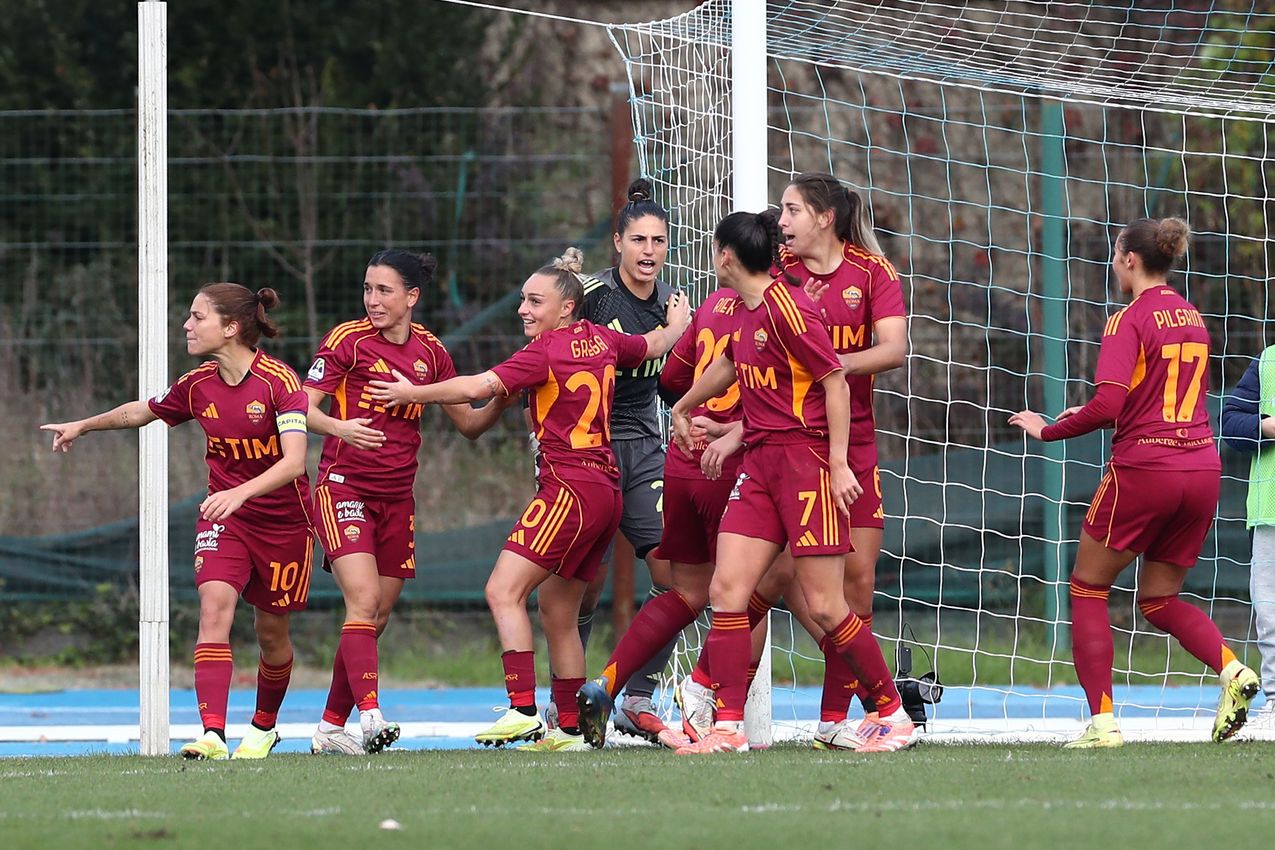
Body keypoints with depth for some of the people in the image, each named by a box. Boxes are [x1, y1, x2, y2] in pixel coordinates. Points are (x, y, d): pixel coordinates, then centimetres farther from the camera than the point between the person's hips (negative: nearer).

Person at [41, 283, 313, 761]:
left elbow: (293, 461, -29)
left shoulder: (280, 381, -20)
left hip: (283, 520, -3)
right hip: (223, 515, 3)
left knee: (271, 632, 9)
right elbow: (142, 411, 18)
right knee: (215, 604, -21)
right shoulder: (198, 385, -3)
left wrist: (240, 492, -43)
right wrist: (83, 426, 26)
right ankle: (212, 734, -30)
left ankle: (264, 726, 37)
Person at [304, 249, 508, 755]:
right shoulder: (347, 340, -6)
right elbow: (303, 407, -11)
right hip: (344, 486, -5)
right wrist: (341, 427, -31)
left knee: (376, 617, 6)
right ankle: (370, 716, -29)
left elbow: (469, 424, 14)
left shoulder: (430, 351, 7)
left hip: (397, 499, 5)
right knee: (363, 601, -21)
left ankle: (331, 727, 15)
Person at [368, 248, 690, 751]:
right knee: (558, 613, 15)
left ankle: (523, 710, -26)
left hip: (570, 487, -9)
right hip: (606, 490, 9)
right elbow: (655, 345, 31)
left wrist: (413, 394, -6)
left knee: (504, 591, -15)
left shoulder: (545, 353, -11)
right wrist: (679, 321, 53)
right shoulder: (602, 341, 12)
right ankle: (569, 729, 17)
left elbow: (477, 388, -17)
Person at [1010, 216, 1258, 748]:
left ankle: (1102, 720, 0)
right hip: (1201, 467, 7)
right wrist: (1090, 415, 23)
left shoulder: (1129, 320, -9)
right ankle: (1231, 669, -9)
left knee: (1088, 587, 9)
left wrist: (1048, 431, -5)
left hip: (1143, 466, -7)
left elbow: (1107, 406, -19)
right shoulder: (1192, 317, 14)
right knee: (1158, 600, 18)